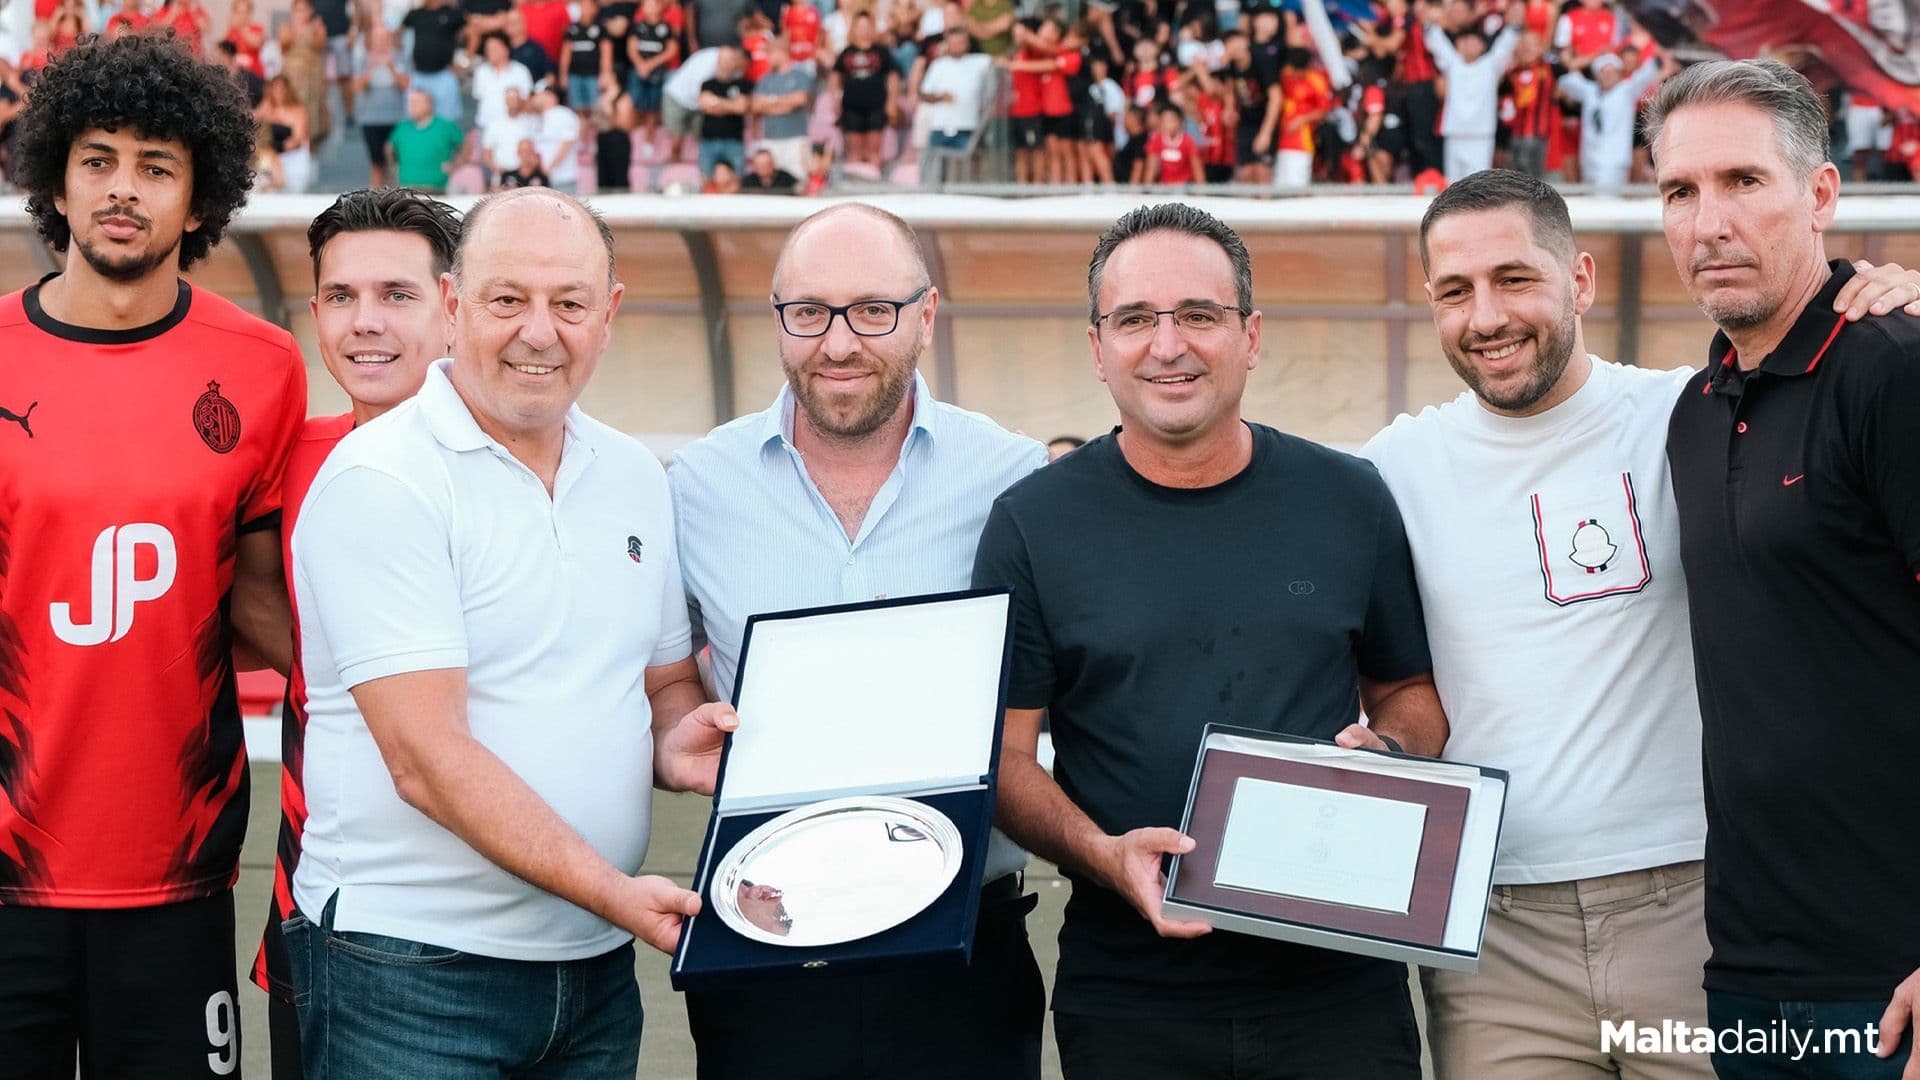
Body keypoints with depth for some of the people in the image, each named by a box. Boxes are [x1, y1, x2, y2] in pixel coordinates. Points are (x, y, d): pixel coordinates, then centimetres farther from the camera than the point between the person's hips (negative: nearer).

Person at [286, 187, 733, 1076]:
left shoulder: (635, 478, 10)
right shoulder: (379, 481, -11)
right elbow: (426, 759, -18)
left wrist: (676, 744, -3)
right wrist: (612, 891, -22)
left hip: (597, 969, 6)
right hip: (412, 968, -6)